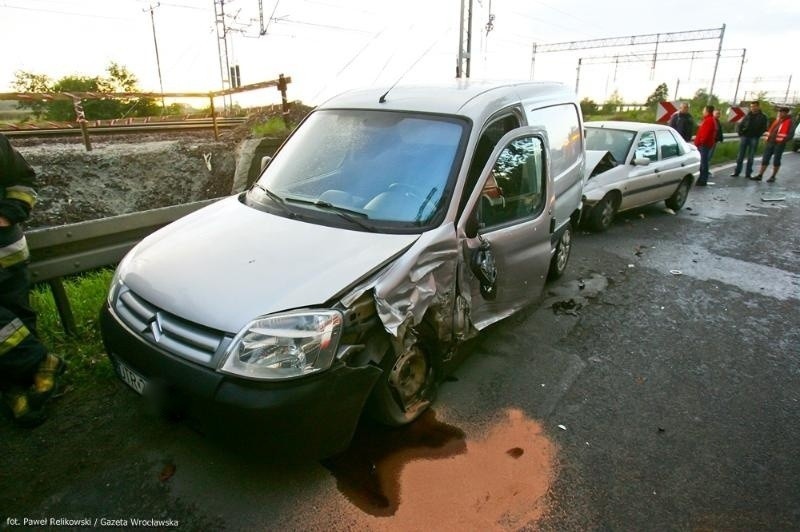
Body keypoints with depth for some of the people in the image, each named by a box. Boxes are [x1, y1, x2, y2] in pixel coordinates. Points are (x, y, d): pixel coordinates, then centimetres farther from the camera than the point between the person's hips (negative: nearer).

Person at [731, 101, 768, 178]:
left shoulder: (762, 117, 6)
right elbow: (740, 125, 12)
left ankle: (748, 173, 6)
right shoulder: (747, 116, 10)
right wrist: (740, 132, -4)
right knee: (740, 155, 0)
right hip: (744, 137, 1)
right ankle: (737, 172, 3)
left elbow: (764, 128, 4)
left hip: (754, 138, -1)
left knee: (751, 157, 2)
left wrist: (758, 134, -9)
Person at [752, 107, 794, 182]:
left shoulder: (789, 122, -5)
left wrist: (783, 141, -15)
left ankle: (773, 177, 9)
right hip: (770, 142, 6)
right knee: (765, 159, 3)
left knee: (776, 160, 1)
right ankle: (760, 176, 6)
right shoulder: (776, 120, 15)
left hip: (779, 144, -6)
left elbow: (790, 134, -10)